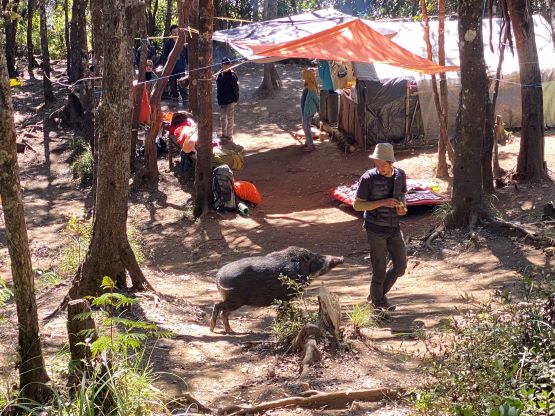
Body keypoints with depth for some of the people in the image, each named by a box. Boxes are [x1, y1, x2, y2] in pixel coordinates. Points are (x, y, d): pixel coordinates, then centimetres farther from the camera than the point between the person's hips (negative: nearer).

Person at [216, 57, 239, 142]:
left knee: (230, 118, -1)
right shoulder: (220, 75, 6)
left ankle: (229, 136, 5)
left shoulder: (232, 75, -10)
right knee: (222, 118, 15)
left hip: (230, 100, -7)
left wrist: (235, 99, -14)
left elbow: (235, 87, -10)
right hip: (222, 100, 7)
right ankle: (224, 134, 26)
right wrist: (219, 98, 13)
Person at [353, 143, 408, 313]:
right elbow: (357, 205, -14)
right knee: (380, 269, 2)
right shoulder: (368, 178, -17)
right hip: (376, 229, -5)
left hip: (394, 228, 5)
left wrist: (402, 207, -8)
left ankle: (379, 294, 30)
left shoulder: (400, 175, -3)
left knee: (400, 266, 7)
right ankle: (377, 302, 24)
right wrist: (382, 203, -24)